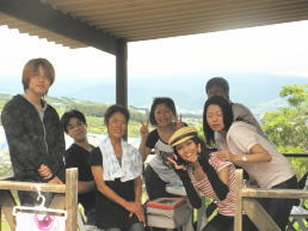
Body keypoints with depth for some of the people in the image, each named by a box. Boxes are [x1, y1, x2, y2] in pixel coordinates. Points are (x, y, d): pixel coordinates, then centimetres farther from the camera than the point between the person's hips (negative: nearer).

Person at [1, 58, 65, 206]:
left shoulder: (51, 112, 19)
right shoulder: (13, 109, 2)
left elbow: (60, 145, 12)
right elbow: (20, 146, -6)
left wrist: (51, 167, -9)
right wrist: (49, 176, -7)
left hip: (57, 178, 5)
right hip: (30, 181, -5)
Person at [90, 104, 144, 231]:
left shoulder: (133, 152, 14)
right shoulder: (98, 153, 1)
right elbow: (101, 186, -5)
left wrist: (137, 203, -3)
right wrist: (126, 203, -11)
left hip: (131, 206, 3)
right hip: (108, 208, -3)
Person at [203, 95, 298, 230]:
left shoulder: (236, 131, -22)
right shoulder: (220, 140, 5)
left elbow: (266, 156, -30)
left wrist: (236, 158, -39)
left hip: (282, 182, -9)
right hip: (265, 185, 9)